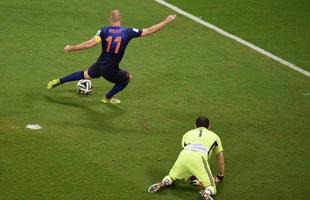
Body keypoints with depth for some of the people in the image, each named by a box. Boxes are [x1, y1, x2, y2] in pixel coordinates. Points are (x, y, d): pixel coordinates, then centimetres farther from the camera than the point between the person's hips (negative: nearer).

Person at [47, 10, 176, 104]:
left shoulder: (104, 30, -7)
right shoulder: (128, 32, -10)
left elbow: (91, 43, -19)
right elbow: (149, 31, -7)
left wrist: (71, 48, -13)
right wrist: (166, 21, 2)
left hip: (99, 66, 3)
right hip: (111, 71, -3)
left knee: (86, 74, 33)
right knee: (127, 78, 27)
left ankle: (59, 81, 33)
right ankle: (108, 98, 31)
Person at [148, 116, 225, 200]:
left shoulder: (188, 134, 37)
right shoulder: (214, 136, 34)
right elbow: (221, 159, 37)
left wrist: (191, 178, 48)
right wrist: (220, 178, 49)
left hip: (183, 155, 2)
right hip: (199, 158, -2)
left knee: (171, 176, 28)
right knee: (211, 188, 5)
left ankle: (164, 182, -5)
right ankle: (206, 193, -29)